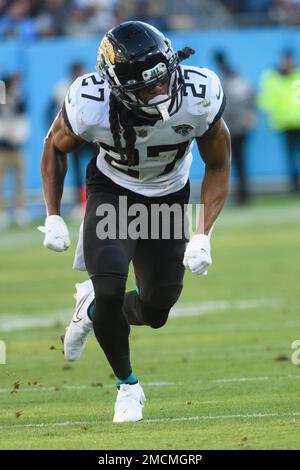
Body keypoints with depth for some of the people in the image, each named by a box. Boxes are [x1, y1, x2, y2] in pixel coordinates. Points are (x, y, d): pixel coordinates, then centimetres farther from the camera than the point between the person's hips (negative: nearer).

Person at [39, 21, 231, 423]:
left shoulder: (201, 97, -32)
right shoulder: (90, 104, -33)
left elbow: (217, 167, -12)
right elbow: (55, 148, -8)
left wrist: (203, 237, -19)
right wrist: (53, 218, -9)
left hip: (168, 196, 2)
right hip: (112, 190, -2)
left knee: (155, 311, 1)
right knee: (110, 288, -21)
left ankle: (94, 306, 36)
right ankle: (127, 385, 6)